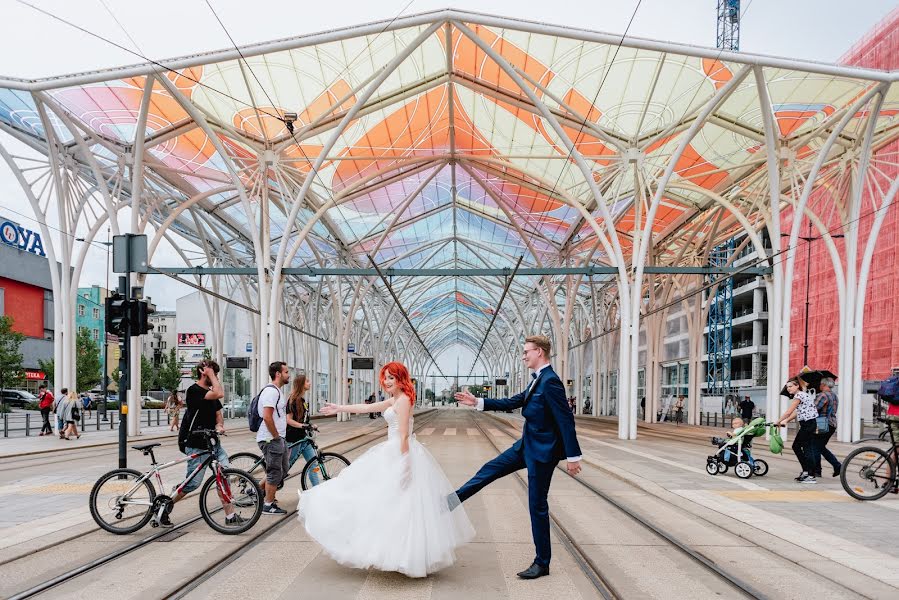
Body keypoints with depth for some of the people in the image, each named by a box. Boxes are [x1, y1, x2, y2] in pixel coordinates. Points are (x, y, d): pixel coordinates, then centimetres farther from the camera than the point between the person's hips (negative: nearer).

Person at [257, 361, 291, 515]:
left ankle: (260, 490, 26)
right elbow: (267, 417, -26)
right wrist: (276, 437, -17)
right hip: (271, 440, -10)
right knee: (275, 473, 0)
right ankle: (268, 506, 11)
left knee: (284, 469, 17)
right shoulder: (271, 391, -18)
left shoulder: (277, 391, 15)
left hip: (279, 439, 10)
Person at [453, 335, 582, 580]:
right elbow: (513, 402, 15)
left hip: (542, 452, -9)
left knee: (537, 505, 2)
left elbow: (566, 420, -23)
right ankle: (453, 500, 31)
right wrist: (477, 402, 13)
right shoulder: (537, 381, 9)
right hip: (527, 445, 9)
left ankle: (542, 563, 16)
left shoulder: (550, 381, -21)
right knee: (490, 469, 16)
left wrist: (573, 456, -21)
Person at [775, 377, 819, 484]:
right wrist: (785, 421, 12)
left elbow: (788, 412, -14)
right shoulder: (803, 394, 16)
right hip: (806, 424, 10)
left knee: (807, 449, -6)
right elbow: (796, 412, 17)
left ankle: (811, 476, -3)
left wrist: (777, 422, -6)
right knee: (796, 446, 15)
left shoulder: (799, 395, -13)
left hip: (808, 424, -10)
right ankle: (806, 471, 20)